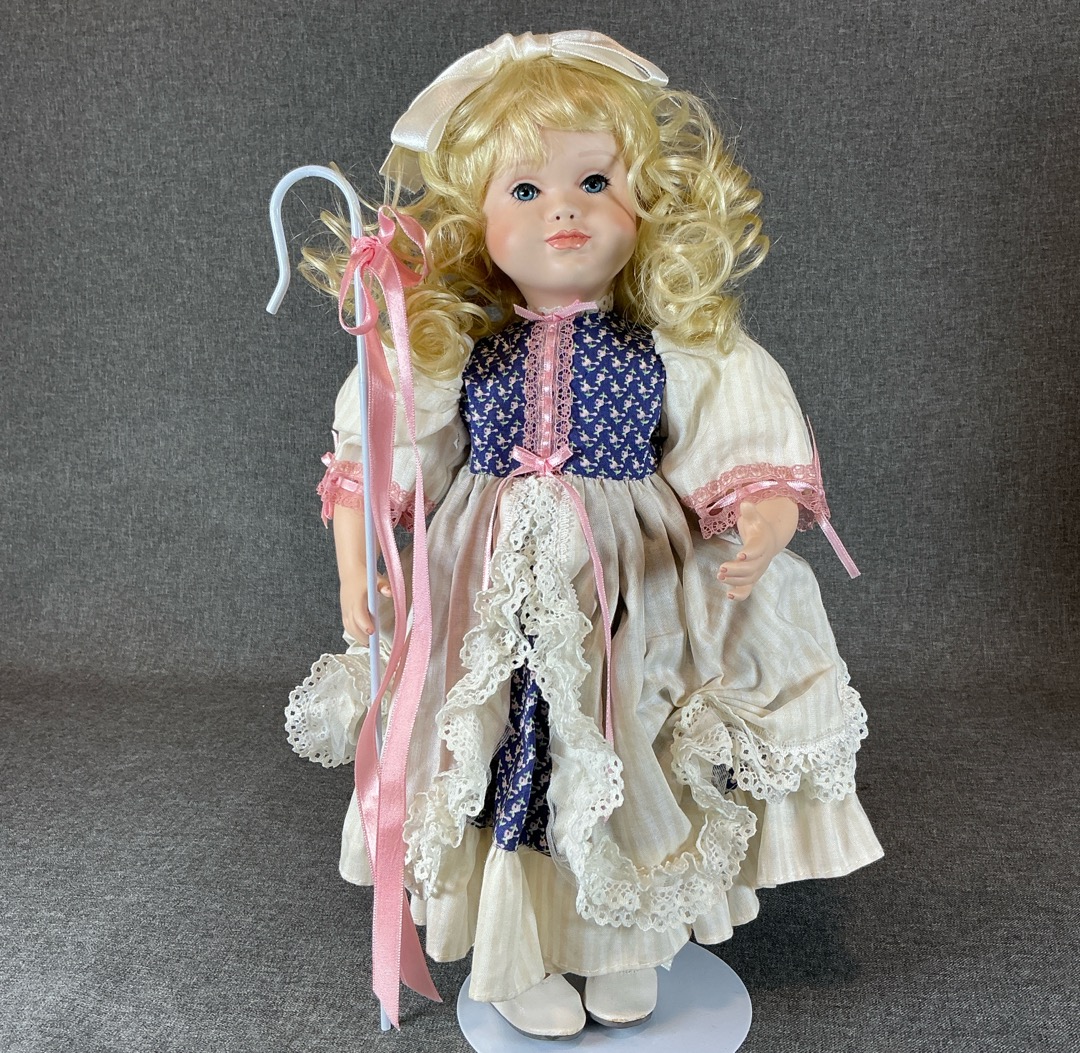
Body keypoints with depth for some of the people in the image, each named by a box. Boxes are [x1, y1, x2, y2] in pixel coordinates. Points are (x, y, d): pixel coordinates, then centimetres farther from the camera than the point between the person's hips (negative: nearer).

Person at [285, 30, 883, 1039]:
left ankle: (627, 945, 42)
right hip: (495, 601, 1)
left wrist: (758, 539, -26)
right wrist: (356, 574, -9)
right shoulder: (447, 349, -4)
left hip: (637, 600, 0)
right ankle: (516, 959, 39)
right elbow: (369, 464, 1)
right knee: (508, 772, 11)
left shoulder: (684, 346, -6)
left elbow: (759, 459, -7)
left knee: (627, 773, 12)